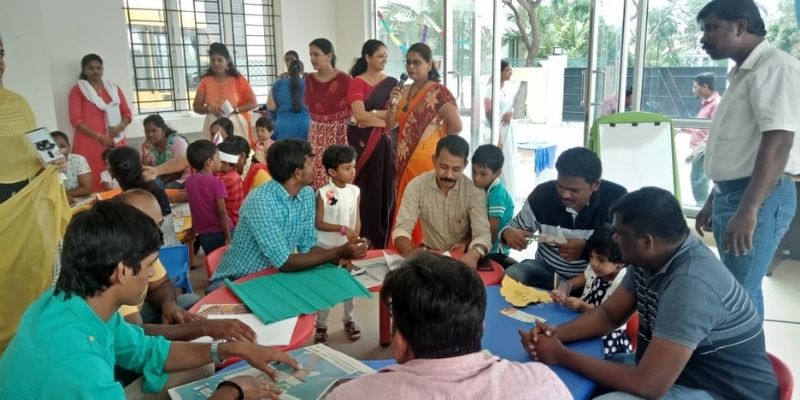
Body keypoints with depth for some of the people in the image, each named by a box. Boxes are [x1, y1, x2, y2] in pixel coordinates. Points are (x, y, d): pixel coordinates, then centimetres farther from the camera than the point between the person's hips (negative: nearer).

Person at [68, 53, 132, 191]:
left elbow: (127, 113, 13)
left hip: (116, 142, 4)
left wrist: (120, 127, -7)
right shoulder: (77, 90, 5)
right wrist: (98, 136, -13)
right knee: (95, 182, -10)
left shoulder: (113, 88, 17)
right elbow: (75, 120, -3)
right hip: (91, 142, -3)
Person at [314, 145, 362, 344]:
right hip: (326, 249, -3)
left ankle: (349, 320, 32)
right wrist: (342, 228, -22)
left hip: (348, 247, 3)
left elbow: (357, 220, 1)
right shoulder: (322, 193, -14)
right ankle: (321, 325, 22)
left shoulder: (355, 191, -3)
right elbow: (318, 223, -13)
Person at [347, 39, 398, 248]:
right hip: (363, 142, -4)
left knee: (386, 187, 5)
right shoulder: (357, 82, -3)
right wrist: (386, 120, -9)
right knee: (365, 188, -1)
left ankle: (384, 239, 15)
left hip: (385, 142, 4)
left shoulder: (391, 83, 11)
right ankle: (364, 239, 8)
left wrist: (372, 115, -11)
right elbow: (360, 115, -15)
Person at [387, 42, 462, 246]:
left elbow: (456, 125, -17)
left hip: (427, 159, -7)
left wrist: (437, 143, -5)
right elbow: (390, 125, 9)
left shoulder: (438, 92, -11)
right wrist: (393, 104, -7)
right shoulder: (404, 92, 10)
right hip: (406, 159, 7)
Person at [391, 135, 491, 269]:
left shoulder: (475, 191, -14)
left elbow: (482, 233, -23)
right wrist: (408, 250, -39)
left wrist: (474, 255, -46)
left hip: (463, 257, 1)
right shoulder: (416, 186, -11)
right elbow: (402, 227, -16)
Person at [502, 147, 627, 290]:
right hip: (547, 269, 2)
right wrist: (508, 233, -22)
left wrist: (587, 247, -33)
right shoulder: (543, 193, -9)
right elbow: (516, 228, 4)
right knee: (511, 276, -25)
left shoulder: (616, 198, -16)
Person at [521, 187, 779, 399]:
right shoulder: (649, 259, -4)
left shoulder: (691, 284, -32)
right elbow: (609, 315, 7)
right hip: (673, 371, 8)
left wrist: (562, 356, -23)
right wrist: (556, 334, -11)